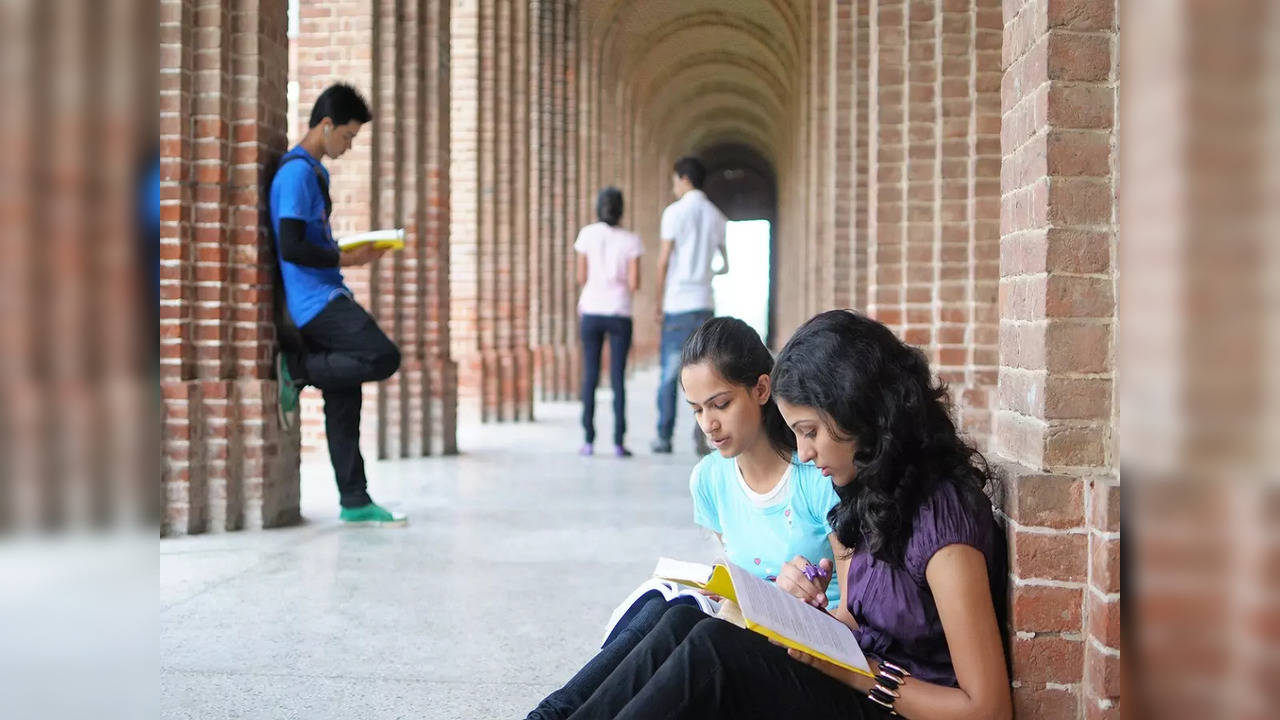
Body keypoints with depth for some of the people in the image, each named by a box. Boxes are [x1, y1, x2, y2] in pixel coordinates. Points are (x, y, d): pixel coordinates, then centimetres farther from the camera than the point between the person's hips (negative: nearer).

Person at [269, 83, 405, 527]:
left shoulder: (314, 171, 19)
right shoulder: (297, 171, -12)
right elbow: (291, 248, -21)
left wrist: (349, 251, 12)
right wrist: (347, 260, -12)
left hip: (326, 297, 10)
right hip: (316, 300, -10)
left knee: (343, 402, 7)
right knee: (384, 357, -20)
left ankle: (355, 503, 9)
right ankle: (296, 369, -5)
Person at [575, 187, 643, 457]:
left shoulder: (587, 234, 0)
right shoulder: (631, 240, -3)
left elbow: (581, 277, 1)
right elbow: (635, 283, -7)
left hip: (592, 313, 1)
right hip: (619, 314, -1)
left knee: (590, 376, 7)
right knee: (618, 378, 3)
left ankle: (589, 440, 5)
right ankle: (618, 442, 0)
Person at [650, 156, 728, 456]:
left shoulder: (675, 211, -5)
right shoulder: (716, 216, 10)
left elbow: (663, 261, -8)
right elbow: (725, 264, 11)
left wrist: (659, 301, 0)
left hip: (678, 303, -4)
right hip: (705, 302, 4)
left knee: (669, 372, 5)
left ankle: (664, 437, 9)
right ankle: (701, 432, -8)